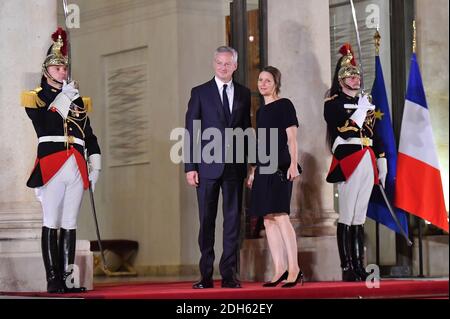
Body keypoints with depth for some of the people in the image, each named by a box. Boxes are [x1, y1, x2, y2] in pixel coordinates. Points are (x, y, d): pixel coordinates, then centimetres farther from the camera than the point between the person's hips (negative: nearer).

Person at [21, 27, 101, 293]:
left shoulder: (77, 99, 21)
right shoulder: (36, 98, 6)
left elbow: (89, 135, 20)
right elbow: (44, 123, -12)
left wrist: (95, 166, 11)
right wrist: (64, 98, -11)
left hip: (76, 168, 5)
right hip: (51, 168, -5)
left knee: (70, 225, 4)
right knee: (51, 225, -4)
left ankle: (68, 279, 5)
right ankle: (53, 280, -5)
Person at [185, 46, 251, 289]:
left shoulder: (244, 94, 11)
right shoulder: (200, 93, 4)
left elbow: (247, 130, 11)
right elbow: (191, 131, 1)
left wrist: (250, 164, 3)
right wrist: (190, 167, -6)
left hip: (235, 166, 2)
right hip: (208, 166, -2)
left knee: (233, 220, 2)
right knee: (207, 221, 1)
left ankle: (229, 274, 5)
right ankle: (206, 275, 6)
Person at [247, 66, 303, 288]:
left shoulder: (284, 105, -1)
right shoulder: (261, 111, 19)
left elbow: (291, 138, -7)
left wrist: (293, 164, -17)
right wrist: (253, 171, 20)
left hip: (280, 167, -8)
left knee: (280, 216, -14)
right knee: (268, 219, 3)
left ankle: (294, 269, -12)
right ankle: (279, 270, 5)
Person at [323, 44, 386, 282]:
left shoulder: (365, 102, 21)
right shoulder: (333, 103, 0)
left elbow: (374, 134, 22)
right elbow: (341, 130, -14)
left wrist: (381, 160, 16)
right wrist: (361, 111, -10)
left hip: (367, 162, 7)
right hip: (348, 161, -7)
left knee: (359, 218, 7)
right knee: (347, 217, -8)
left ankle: (359, 267, 7)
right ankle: (347, 268, -7)